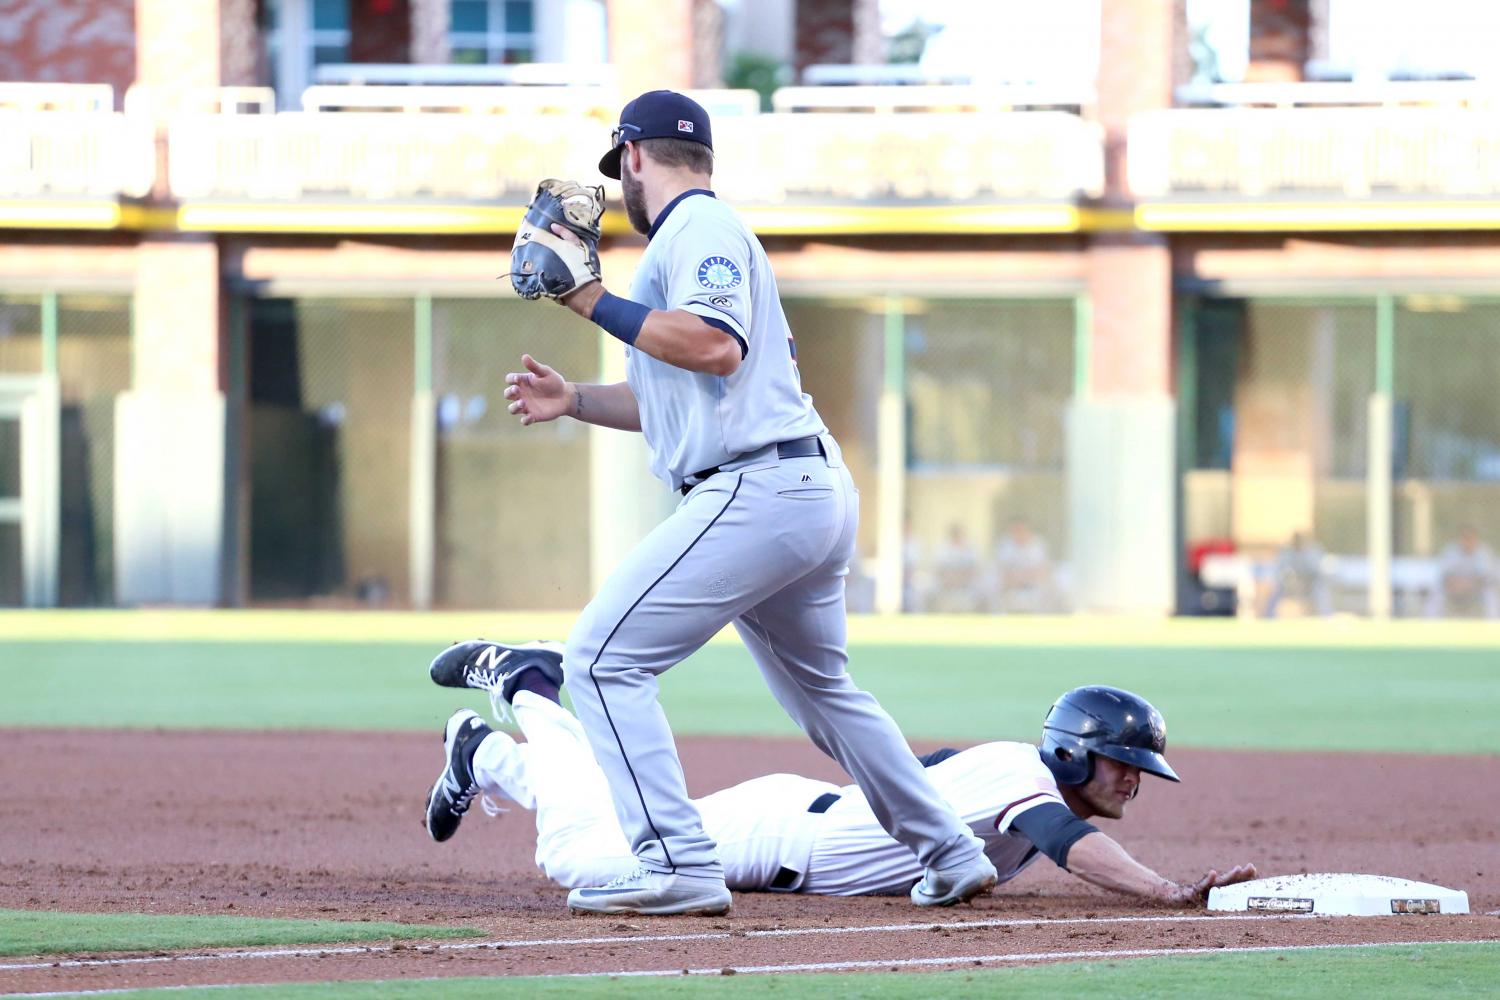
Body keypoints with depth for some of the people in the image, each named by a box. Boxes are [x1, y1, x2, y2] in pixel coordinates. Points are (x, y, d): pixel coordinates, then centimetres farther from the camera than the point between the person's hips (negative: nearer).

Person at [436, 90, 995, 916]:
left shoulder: (698, 229, -6)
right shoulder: (688, 238, 25)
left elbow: (716, 348, -23)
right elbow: (672, 398, 30)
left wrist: (594, 302, -17)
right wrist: (574, 401, 19)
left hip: (755, 495, -11)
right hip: (816, 497, 11)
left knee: (603, 658, -12)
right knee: (819, 687, 26)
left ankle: (678, 867, -19)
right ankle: (951, 857, 31)